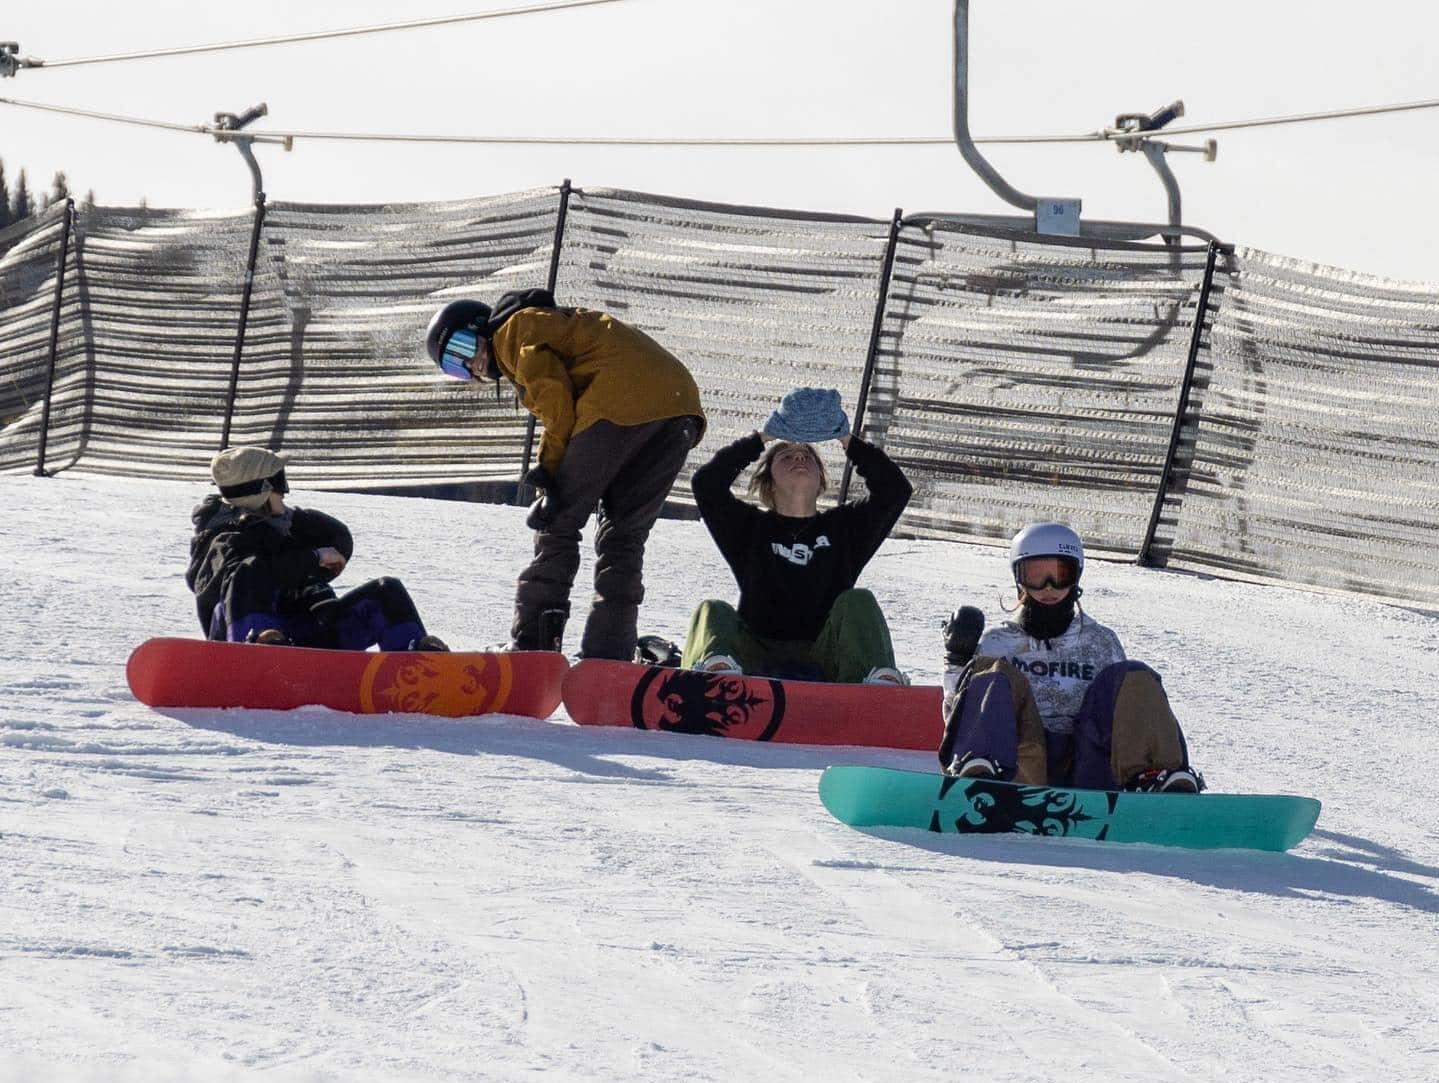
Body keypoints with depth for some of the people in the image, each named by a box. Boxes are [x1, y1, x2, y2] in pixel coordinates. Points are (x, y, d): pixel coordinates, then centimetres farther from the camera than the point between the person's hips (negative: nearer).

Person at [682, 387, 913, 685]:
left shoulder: (844, 526, 25)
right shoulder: (751, 526, 23)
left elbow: (895, 488, 11)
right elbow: (707, 483, 7)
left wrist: (846, 439, 8)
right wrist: (764, 437, 7)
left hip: (824, 662, 0)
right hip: (755, 658, 0)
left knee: (857, 601, -22)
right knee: (714, 612, -24)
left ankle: (878, 680, -53)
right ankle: (716, 667, -61)